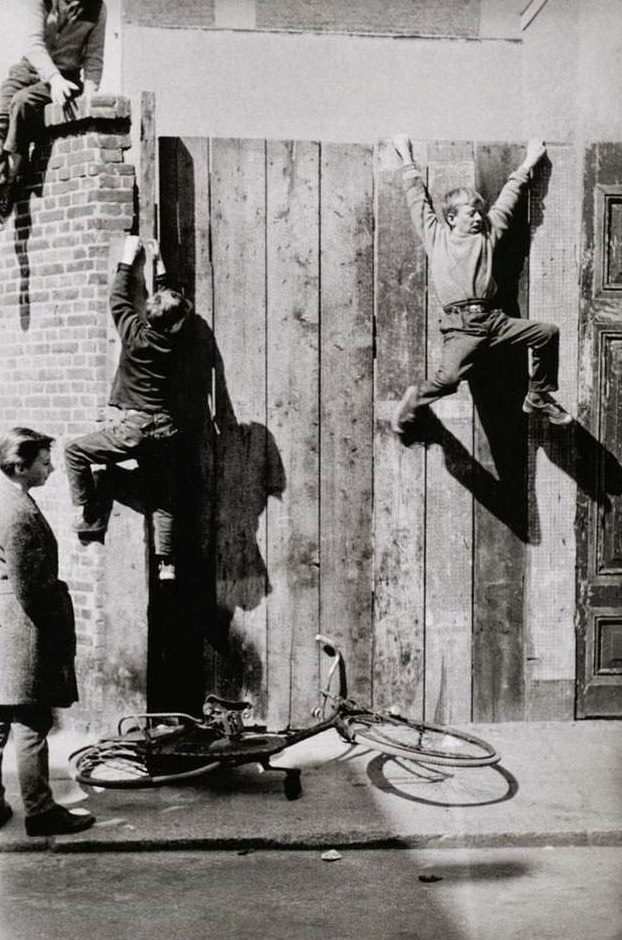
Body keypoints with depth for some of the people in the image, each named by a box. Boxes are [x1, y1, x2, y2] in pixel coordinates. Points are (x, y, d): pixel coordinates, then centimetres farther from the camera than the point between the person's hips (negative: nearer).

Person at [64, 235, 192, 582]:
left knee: (76, 452, 10)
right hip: (164, 430, 5)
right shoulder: (172, 339, 3)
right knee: (163, 500, 9)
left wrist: (128, 259, 19)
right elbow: (170, 300, 21)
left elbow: (120, 299, 8)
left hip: (132, 427, -5)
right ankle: (167, 562, 5)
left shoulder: (136, 334, -8)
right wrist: (159, 262, 27)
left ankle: (91, 516, 7)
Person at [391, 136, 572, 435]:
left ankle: (538, 398, 10)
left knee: (548, 332, -7)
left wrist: (529, 162, 35)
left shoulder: (487, 234, 19)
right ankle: (415, 399, 4)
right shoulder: (435, 235, 12)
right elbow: (418, 197, 20)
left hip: (494, 319, 5)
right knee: (448, 377, -28)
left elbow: (508, 197, 27)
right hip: (461, 326, -5)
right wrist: (407, 158, 28)